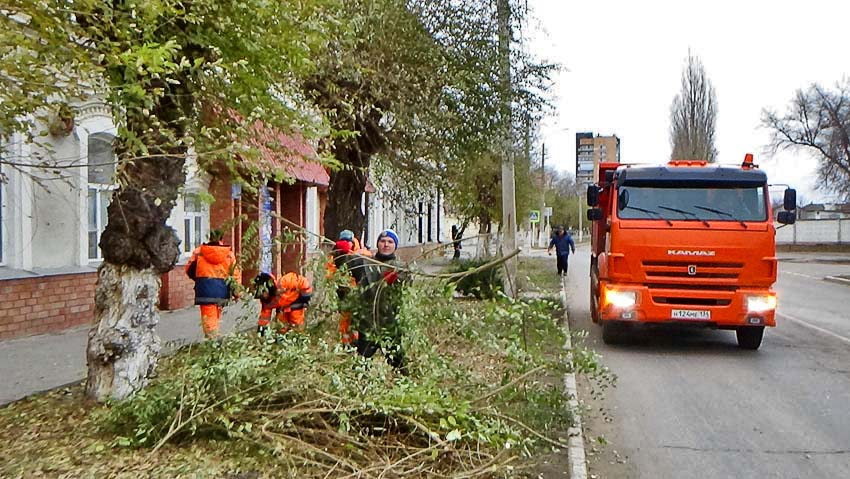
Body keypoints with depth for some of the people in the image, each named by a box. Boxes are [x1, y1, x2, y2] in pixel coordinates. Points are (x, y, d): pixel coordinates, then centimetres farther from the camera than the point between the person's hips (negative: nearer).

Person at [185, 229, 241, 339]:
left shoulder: (199, 251, 2)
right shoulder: (229, 253, 4)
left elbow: (189, 269, 9)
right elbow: (236, 273, 5)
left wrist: (197, 279, 28)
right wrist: (236, 291, 12)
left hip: (205, 289, -2)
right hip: (222, 290, 2)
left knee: (208, 316, -5)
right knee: (216, 316, 15)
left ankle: (211, 338, -16)